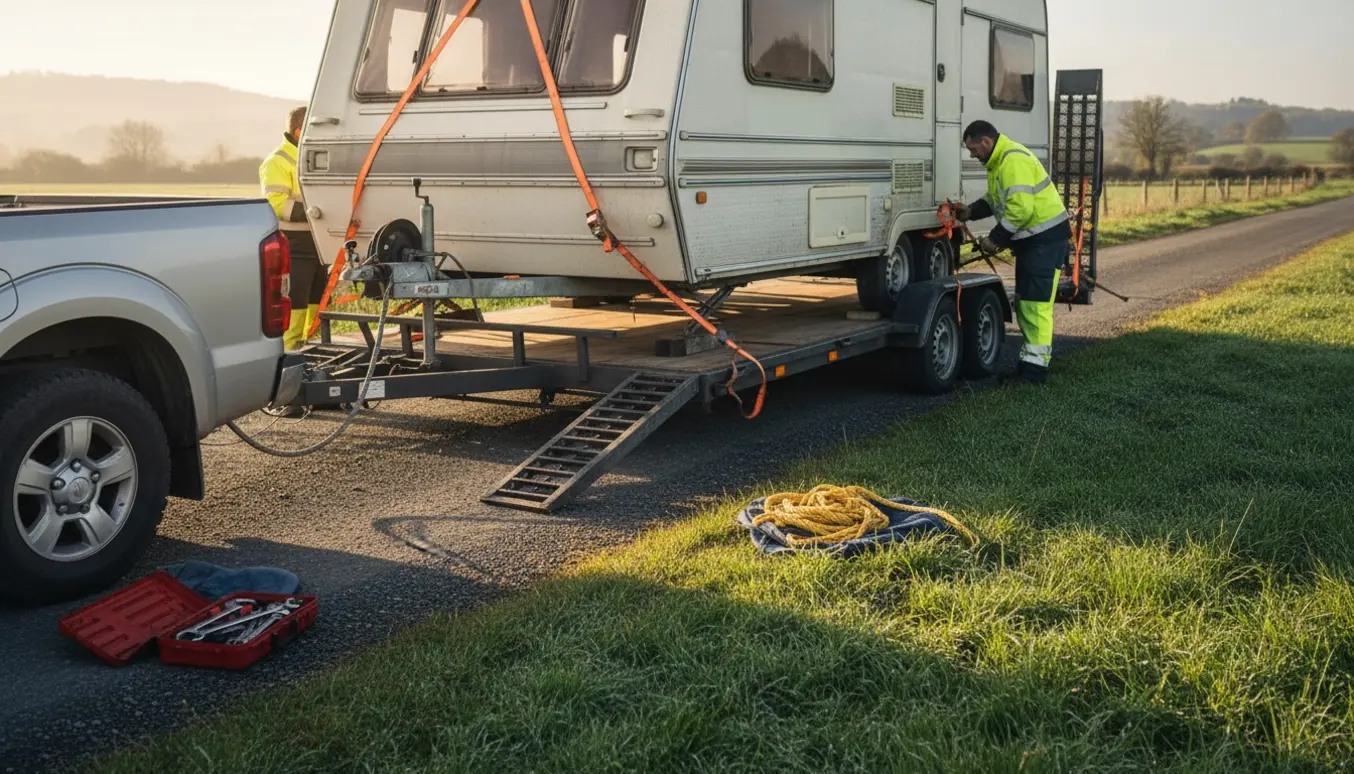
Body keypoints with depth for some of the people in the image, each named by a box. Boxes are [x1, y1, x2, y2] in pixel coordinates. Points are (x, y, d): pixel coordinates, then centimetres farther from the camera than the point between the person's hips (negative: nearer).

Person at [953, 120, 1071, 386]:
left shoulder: (1014, 160, -22)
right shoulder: (998, 161, 13)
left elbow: (1020, 208, -29)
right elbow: (996, 199, 21)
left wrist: (995, 239, -21)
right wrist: (971, 211, 4)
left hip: (1046, 237, -11)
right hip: (1030, 238, 11)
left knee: (1035, 302, -12)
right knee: (1023, 301, 14)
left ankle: (1035, 367, -11)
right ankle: (1030, 360, 22)